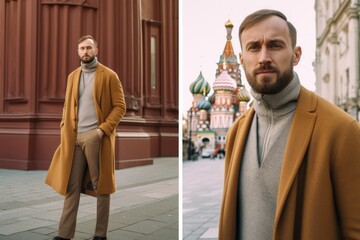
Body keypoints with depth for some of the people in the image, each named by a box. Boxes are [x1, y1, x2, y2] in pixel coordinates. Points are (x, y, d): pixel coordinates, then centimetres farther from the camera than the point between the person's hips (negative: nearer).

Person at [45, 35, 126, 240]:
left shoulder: (109, 75, 0)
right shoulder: (73, 76, 16)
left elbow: (120, 106, -5)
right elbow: (68, 105, 21)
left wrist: (104, 129, -16)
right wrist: (65, 127, 5)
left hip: (97, 137, -5)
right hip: (74, 137, 5)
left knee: (101, 185, 4)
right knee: (71, 186, 5)